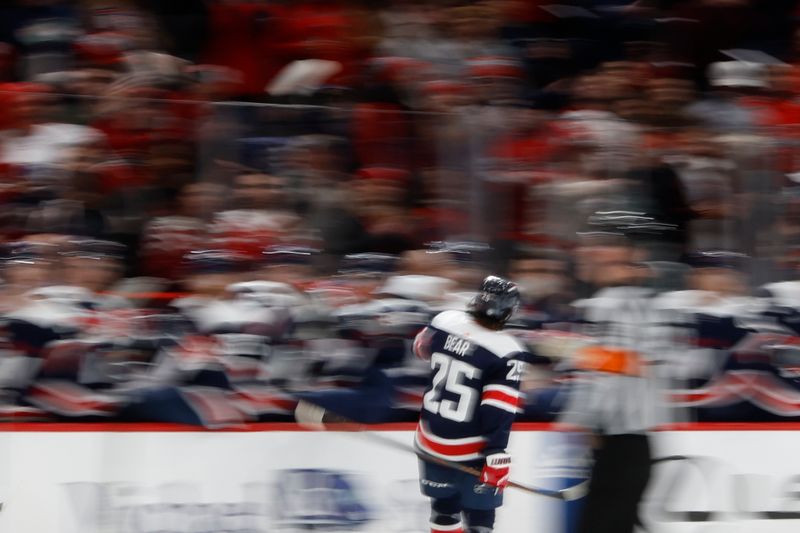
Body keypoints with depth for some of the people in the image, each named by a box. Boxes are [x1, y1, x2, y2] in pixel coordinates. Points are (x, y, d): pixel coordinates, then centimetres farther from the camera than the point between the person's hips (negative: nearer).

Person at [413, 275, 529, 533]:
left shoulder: (445, 322, -7)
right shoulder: (506, 353, -23)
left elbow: (422, 348, 16)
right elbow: (498, 411, -25)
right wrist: (496, 454, -24)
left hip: (431, 443, 6)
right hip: (471, 452, -5)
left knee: (444, 508, 21)